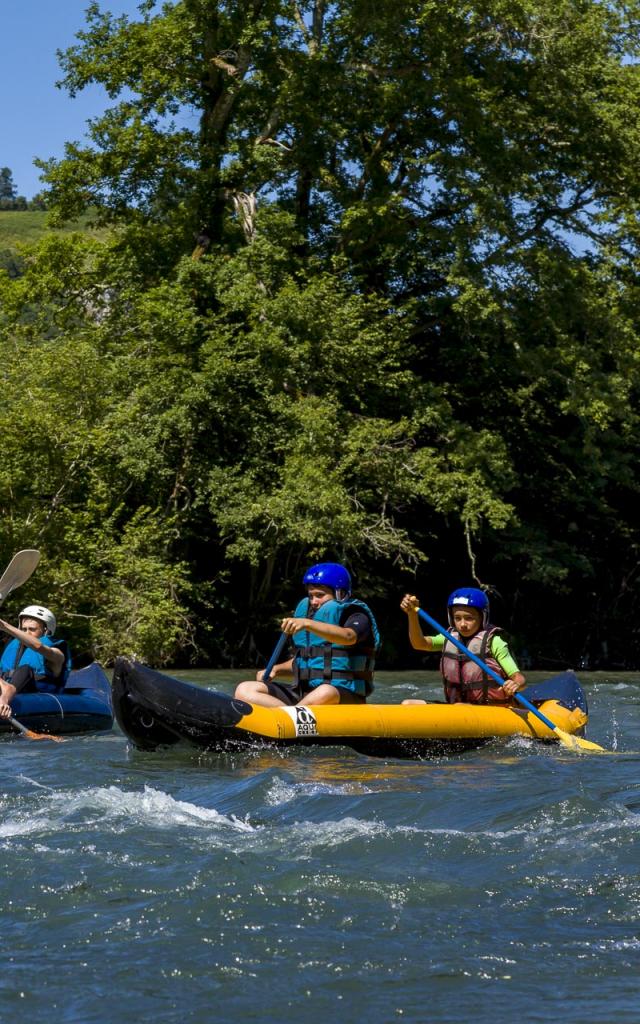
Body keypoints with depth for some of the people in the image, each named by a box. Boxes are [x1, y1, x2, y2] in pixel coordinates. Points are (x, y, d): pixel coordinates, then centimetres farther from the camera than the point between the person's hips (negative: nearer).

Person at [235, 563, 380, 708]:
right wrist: (276, 670, 8)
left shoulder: (357, 616, -2)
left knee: (326, 693, -42)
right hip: (302, 693, 7)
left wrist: (308, 624, -39)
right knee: (244, 690, -11)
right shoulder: (306, 612, 18)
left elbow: (348, 637, -28)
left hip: (344, 696, -7)